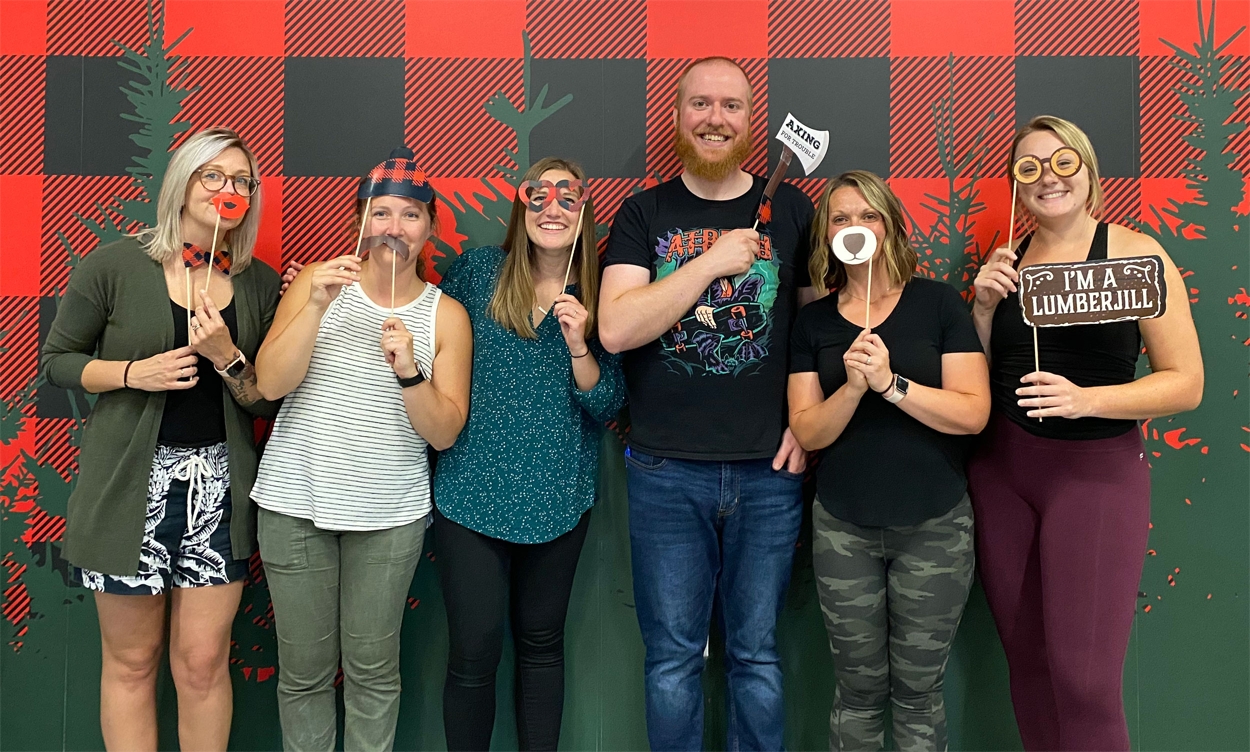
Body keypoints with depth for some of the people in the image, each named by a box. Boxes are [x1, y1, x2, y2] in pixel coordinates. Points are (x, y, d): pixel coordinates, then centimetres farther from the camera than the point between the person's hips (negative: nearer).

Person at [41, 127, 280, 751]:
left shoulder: (261, 284, 4)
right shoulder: (113, 266, -3)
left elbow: (268, 401, 4)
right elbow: (57, 360, 3)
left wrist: (227, 357, -15)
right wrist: (134, 373, -14)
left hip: (218, 484, 2)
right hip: (130, 483, -2)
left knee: (204, 663, 6)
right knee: (131, 661, 10)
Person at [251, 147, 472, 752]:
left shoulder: (446, 315, 0)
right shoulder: (316, 281, 0)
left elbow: (444, 433, -3)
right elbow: (270, 383, -9)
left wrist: (409, 371, -19)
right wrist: (318, 304, -20)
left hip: (390, 512, 0)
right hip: (296, 502, 0)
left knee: (373, 669, 8)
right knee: (304, 670, 9)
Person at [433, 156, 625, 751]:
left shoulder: (597, 299, 2)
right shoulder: (477, 270, -1)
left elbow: (606, 407, -2)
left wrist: (577, 343, -15)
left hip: (557, 497, 2)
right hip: (474, 491, -2)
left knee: (542, 642, 15)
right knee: (472, 657, 0)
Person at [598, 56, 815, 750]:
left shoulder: (789, 209, 5)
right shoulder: (644, 214, 3)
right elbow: (615, 329, -10)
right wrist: (712, 262, -15)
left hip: (768, 469, 1)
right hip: (665, 471, 0)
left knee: (757, 656, 12)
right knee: (673, 658, 10)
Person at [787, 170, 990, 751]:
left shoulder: (938, 302, -1)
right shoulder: (813, 322, 5)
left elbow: (974, 413, -8)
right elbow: (808, 431, -1)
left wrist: (891, 383, -20)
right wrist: (852, 387, -19)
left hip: (934, 528, -1)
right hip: (843, 530, 2)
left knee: (918, 691, 9)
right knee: (858, 690, 10)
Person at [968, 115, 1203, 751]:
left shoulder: (1135, 255, -5)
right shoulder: (1006, 262, 8)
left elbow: (1186, 383, -7)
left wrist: (1087, 399, -21)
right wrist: (984, 304, -6)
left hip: (1096, 471, -4)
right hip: (1000, 470, 4)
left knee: (1082, 676, -7)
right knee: (1026, 660, 11)